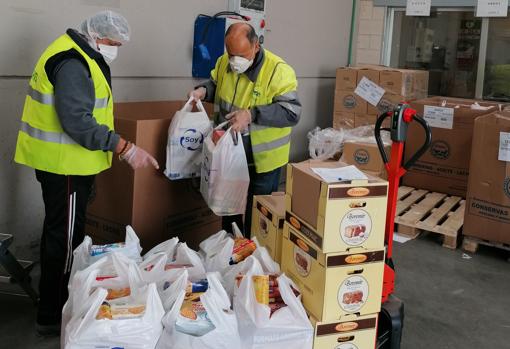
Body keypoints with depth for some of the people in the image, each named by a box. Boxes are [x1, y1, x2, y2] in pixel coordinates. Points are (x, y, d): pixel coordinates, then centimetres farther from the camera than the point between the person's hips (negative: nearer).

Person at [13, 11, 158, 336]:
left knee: (63, 234, 20)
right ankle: (53, 317, 12)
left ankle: (56, 303, 35)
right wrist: (124, 148, -29)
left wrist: (115, 145, 21)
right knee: (65, 238, -1)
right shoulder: (72, 63, -19)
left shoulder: (80, 57, 15)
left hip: (67, 162, 11)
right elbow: (78, 122, -28)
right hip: (65, 164, -11)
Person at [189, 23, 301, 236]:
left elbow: (292, 112, -25)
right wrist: (204, 90, -6)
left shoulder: (278, 70, -21)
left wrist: (251, 115, -33)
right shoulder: (224, 62, -3)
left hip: (263, 159, -5)